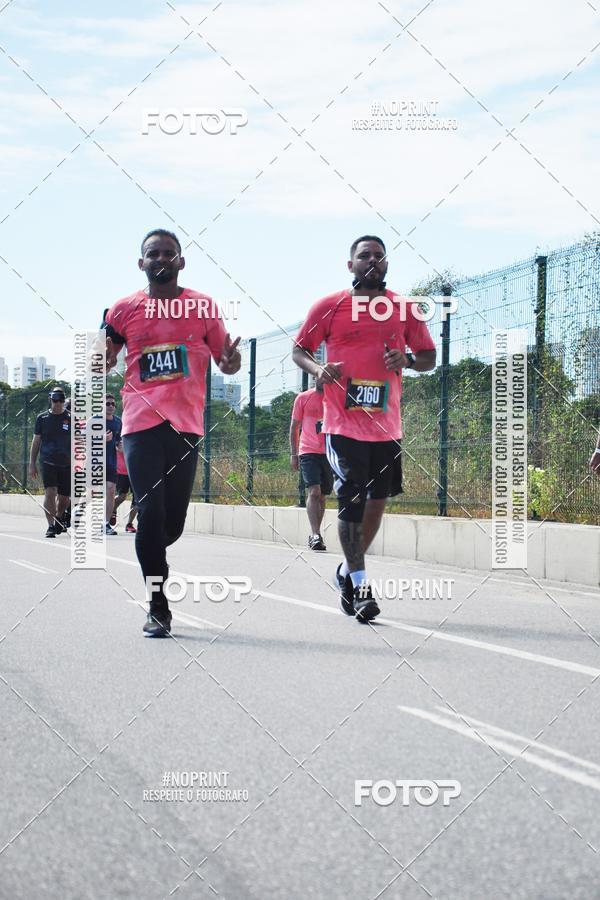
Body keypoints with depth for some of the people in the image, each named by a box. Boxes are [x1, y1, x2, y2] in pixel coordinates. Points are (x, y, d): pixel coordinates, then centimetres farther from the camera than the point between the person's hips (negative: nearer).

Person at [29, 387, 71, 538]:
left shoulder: (71, 418, 4)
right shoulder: (42, 418, 6)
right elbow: (36, 442, 10)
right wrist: (32, 463, 6)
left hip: (66, 463, 1)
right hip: (48, 462, -1)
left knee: (64, 497, 8)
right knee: (50, 492, -17)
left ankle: (59, 518, 36)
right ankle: (51, 526, -15)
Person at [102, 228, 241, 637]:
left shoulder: (203, 307, 7)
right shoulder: (124, 310, 6)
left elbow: (226, 364, 13)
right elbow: (102, 362, 16)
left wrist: (231, 359, -11)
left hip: (186, 424, 1)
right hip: (142, 422, -1)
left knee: (174, 520, 4)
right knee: (151, 511, -12)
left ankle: (150, 561, 37)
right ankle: (158, 607, -3)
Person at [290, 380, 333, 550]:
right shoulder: (303, 398, 5)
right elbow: (294, 426, 9)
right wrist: (293, 454, 3)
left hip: (330, 453, 3)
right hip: (309, 452, -2)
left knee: (322, 496, 8)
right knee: (314, 492, -16)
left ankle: (314, 536, 17)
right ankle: (315, 535, -20)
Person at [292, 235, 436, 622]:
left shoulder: (405, 308, 8)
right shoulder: (329, 307, 1)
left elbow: (430, 358, 13)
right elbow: (299, 349, 8)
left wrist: (407, 360, -9)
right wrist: (318, 368, -14)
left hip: (387, 425, 4)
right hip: (344, 423, -3)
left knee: (378, 500, 10)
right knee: (351, 500, -7)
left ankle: (348, 570, 30)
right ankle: (358, 584, 1)